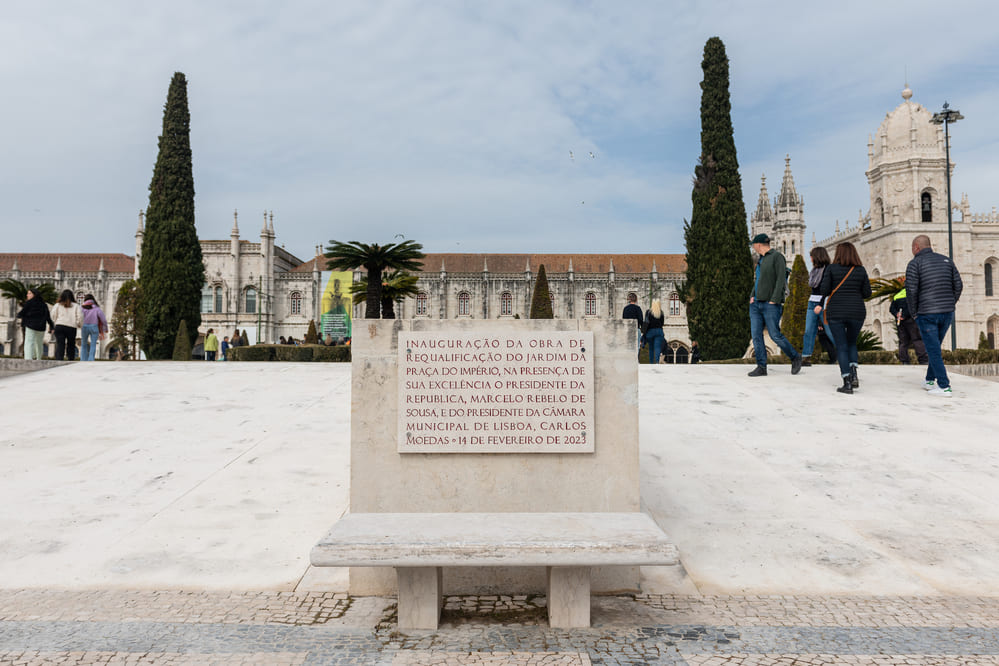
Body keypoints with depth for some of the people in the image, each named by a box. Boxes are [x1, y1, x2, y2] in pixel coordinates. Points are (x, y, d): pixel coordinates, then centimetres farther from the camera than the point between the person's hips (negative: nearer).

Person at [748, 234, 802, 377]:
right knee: (756, 335, -1)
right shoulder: (761, 259, 18)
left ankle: (795, 357, 15)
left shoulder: (777, 256, -7)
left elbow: (781, 279, -14)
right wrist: (752, 296, 9)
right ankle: (761, 367, 1)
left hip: (771, 305, -8)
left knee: (775, 335, -6)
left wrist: (774, 300, -19)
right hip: (756, 304, 8)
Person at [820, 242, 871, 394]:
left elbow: (824, 291, -6)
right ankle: (854, 374, 4)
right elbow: (867, 293, 5)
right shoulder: (861, 270, 4)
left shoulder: (831, 268, -3)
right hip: (857, 312, 2)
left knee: (841, 347, 4)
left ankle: (847, 383, -2)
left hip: (836, 312, -2)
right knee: (852, 343, 22)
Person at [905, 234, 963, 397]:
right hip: (947, 313, 6)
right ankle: (930, 381, 25)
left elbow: (911, 290, -12)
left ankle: (944, 387, -3)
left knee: (933, 350, -1)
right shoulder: (946, 260, 12)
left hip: (927, 314, -6)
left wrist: (914, 312, -1)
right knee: (934, 347, 19)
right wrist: (950, 305, 14)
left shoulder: (915, 263, -5)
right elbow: (958, 285, 7)